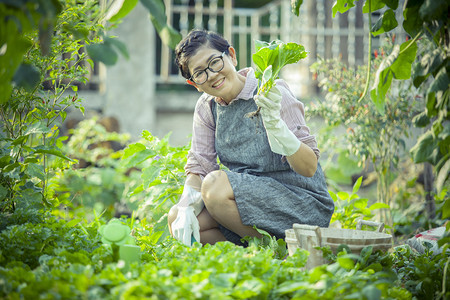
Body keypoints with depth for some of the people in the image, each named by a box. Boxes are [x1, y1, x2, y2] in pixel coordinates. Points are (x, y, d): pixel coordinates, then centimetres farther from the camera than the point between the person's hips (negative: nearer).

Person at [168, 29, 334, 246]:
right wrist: (185, 209, -16)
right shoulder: (207, 108, 4)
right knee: (176, 218, -12)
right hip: (254, 201, 7)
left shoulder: (271, 94, -15)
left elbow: (309, 168, -20)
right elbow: (198, 167, 3)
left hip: (304, 202, -6)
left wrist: (274, 122, -35)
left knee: (215, 183, -28)